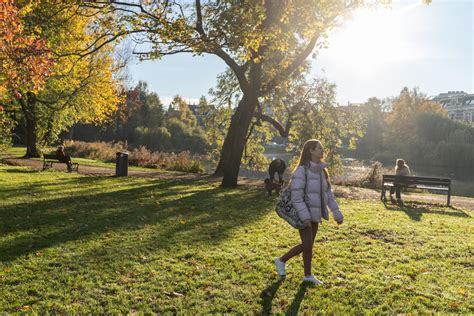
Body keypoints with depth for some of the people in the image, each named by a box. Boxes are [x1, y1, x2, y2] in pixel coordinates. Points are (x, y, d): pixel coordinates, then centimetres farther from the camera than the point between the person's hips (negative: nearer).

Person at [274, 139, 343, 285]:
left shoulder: (321, 170, 6)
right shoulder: (302, 170, -18)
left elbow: (328, 193, 9)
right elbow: (296, 196, -21)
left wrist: (337, 213, 6)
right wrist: (305, 216, -25)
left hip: (315, 214, 7)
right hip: (304, 214, -7)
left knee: (309, 245, 14)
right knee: (307, 245, -3)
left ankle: (308, 276, 26)